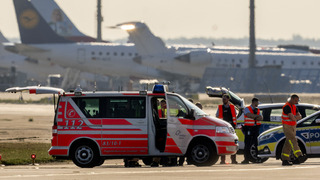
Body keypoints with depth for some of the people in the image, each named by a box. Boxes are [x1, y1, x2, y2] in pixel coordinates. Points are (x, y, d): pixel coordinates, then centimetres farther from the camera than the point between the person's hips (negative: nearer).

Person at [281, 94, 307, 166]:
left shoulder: (294, 107, 12)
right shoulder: (287, 107, -19)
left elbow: (299, 116, 4)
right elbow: (292, 118, -27)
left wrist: (295, 117, -17)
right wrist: (296, 118, -5)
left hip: (293, 126, 9)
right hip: (287, 127, -9)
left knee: (288, 144, 8)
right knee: (293, 141, -21)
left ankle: (285, 160, 11)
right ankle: (299, 156, -35)